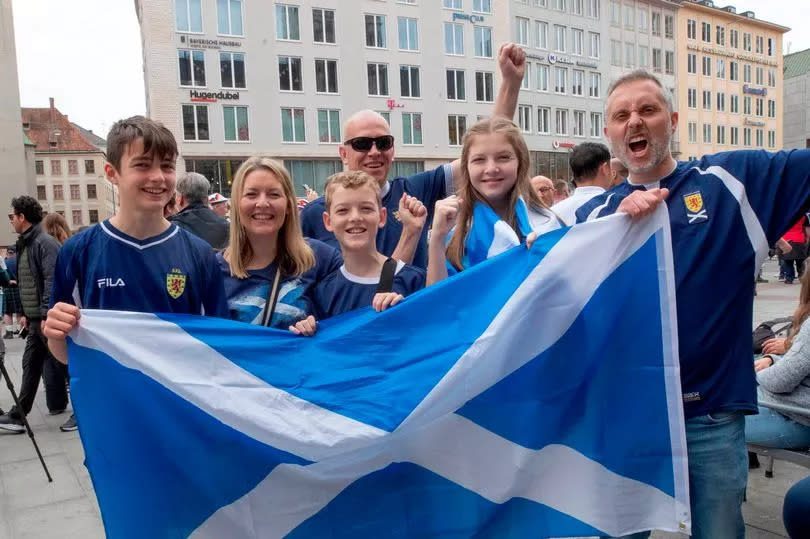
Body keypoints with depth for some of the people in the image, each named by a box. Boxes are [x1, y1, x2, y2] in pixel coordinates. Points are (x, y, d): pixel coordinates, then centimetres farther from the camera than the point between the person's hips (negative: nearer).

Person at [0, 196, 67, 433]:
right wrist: (26, 313, 20)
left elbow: (52, 281, -23)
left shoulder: (45, 243, -15)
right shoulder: (24, 244, 15)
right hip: (35, 319, 9)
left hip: (48, 318, -9)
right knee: (31, 366, 12)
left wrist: (46, 314, -25)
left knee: (62, 363, 1)